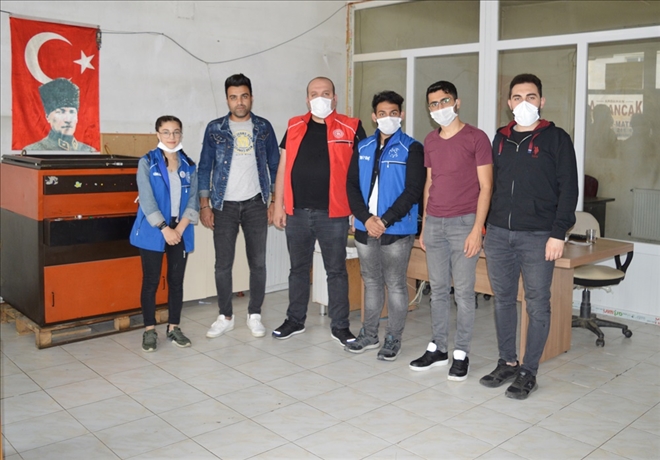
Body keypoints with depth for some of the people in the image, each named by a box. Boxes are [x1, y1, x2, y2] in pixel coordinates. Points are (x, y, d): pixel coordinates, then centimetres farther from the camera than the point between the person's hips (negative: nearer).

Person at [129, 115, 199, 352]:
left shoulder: (189, 166, 7)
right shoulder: (147, 163, -3)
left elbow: (193, 201, 2)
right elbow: (147, 200, -11)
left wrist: (180, 228, -11)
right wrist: (164, 228, -18)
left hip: (180, 231, 3)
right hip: (153, 231, -3)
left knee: (176, 280, 8)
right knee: (151, 281, 2)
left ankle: (174, 327, 20)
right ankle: (149, 330, 13)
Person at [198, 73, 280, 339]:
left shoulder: (263, 128, 4)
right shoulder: (215, 129, 2)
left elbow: (275, 165, 7)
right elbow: (205, 167, 3)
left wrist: (274, 200, 1)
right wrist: (204, 204, -3)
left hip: (255, 204, 1)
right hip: (224, 205, 0)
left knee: (258, 262, 4)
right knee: (223, 264, 3)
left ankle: (254, 316, 18)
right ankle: (225, 317, 17)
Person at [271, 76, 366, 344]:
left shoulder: (350, 128, -1)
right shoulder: (295, 127, 8)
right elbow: (283, 168, 10)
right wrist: (278, 206, 5)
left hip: (333, 214, -3)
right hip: (297, 212, 3)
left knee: (336, 271, 6)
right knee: (298, 268, 14)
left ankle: (340, 326, 17)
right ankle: (295, 321, 28)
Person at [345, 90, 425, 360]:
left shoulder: (411, 149, -4)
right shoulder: (363, 148, 9)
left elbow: (413, 191, -11)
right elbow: (352, 186, 4)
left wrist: (385, 220, -17)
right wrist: (366, 218, -10)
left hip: (397, 230, -4)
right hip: (365, 228, 4)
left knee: (395, 285, 4)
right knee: (371, 282, 14)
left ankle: (393, 339, 17)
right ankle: (369, 335, 27)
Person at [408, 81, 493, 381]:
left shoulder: (476, 138, -5)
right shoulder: (430, 141, 12)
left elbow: (485, 187, -7)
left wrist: (477, 229, -13)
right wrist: (424, 225, 15)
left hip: (463, 223, -5)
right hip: (434, 223, 5)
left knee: (463, 291, 0)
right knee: (438, 289, 10)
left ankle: (461, 353, 12)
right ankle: (438, 348, 21)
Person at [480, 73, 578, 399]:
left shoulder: (556, 139, -1)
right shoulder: (501, 138, 13)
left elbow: (568, 189, -6)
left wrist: (558, 233, -13)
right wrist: (485, 224, 13)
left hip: (537, 236, -4)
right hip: (498, 234, 5)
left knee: (537, 305, 2)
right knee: (503, 299, 11)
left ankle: (529, 372, 13)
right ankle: (507, 363, 25)